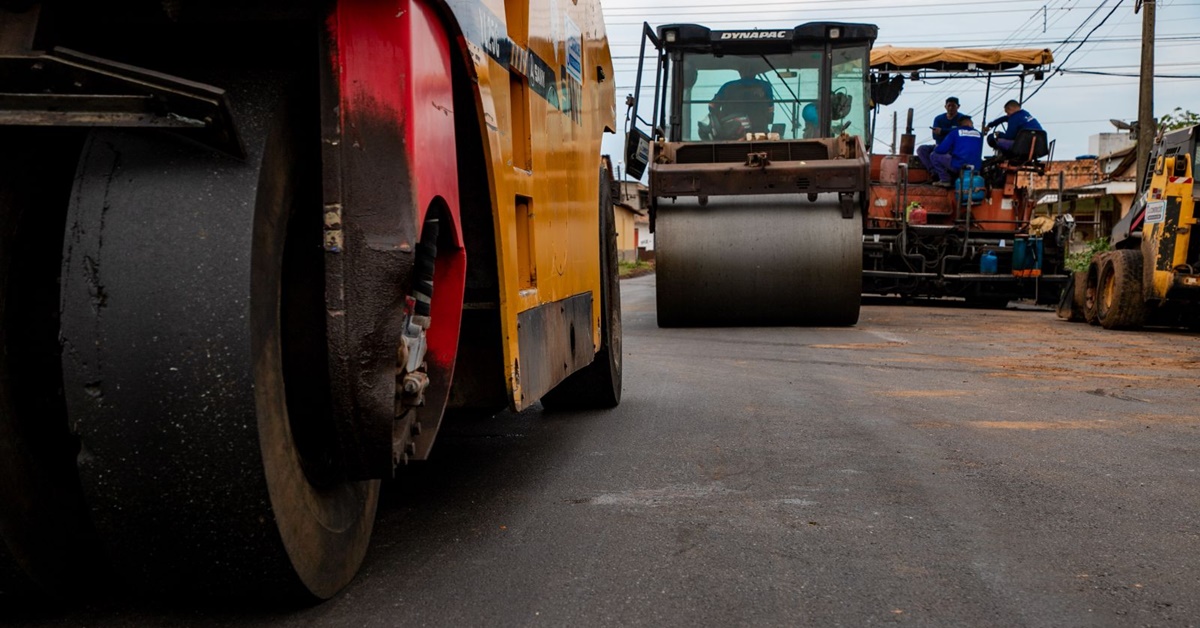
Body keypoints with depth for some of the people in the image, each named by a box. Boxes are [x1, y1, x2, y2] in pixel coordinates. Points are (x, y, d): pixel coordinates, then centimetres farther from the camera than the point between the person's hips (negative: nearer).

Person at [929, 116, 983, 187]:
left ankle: (945, 180, 4)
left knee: (934, 156, 12)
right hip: (976, 169, 5)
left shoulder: (955, 131, 3)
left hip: (958, 166, -5)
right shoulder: (979, 134, 14)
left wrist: (935, 149, 23)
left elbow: (941, 150, -2)